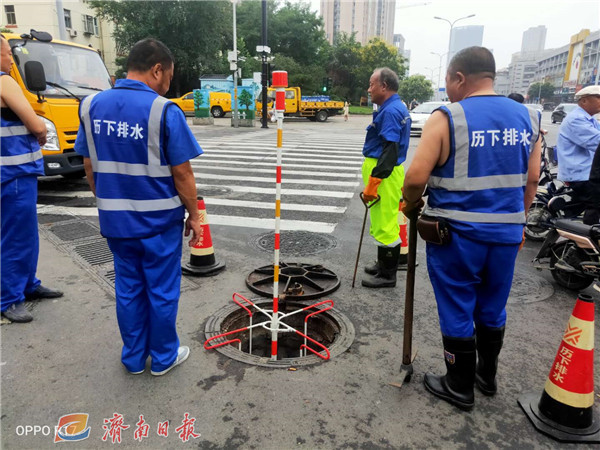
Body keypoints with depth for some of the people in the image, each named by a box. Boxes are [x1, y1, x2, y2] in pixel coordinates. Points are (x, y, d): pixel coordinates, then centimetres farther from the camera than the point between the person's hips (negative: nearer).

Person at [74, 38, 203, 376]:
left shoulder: (92, 105, 2)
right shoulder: (164, 111, -16)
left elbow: (89, 166, 8)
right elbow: (182, 173, -14)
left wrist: (109, 204, 19)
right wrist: (194, 215, -3)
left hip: (115, 219, 5)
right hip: (159, 220, -5)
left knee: (128, 289, 18)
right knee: (162, 291, 11)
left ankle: (134, 358, 32)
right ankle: (164, 358, 27)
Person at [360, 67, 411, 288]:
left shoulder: (390, 111, -17)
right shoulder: (398, 108, 15)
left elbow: (389, 152, -24)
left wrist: (371, 185, -25)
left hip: (383, 173, -11)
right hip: (390, 170, 11)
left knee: (385, 224, -3)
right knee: (386, 221, 19)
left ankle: (387, 274, 8)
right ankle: (384, 265, 33)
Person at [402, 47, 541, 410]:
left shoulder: (447, 118, -12)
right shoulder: (527, 118, 5)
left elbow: (416, 178, -19)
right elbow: (532, 180, 9)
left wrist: (411, 205, 0)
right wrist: (517, 222, 20)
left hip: (457, 233, -5)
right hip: (506, 233, 6)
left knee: (457, 310, 10)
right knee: (493, 309, 21)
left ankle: (460, 386, 26)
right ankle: (487, 375, 40)